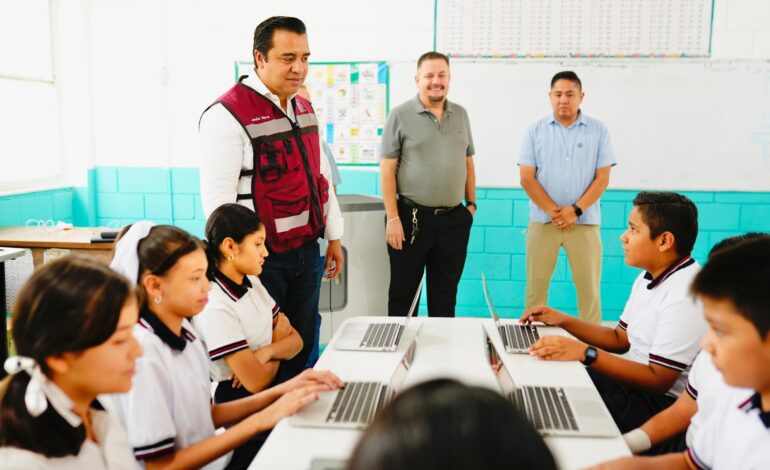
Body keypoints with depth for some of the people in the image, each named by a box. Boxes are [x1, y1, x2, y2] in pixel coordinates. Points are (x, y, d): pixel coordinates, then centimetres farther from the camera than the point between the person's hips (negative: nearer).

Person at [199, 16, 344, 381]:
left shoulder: (304, 109, 10)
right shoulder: (227, 115, -15)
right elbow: (218, 199, -17)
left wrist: (334, 237, 15)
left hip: (307, 250, 7)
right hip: (262, 257, -7)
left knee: (301, 350, 16)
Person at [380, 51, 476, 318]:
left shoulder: (460, 114, 11)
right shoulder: (400, 115, -4)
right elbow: (387, 170, -7)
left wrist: (471, 203, 10)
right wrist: (392, 217, -12)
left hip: (454, 219, 4)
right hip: (411, 218, -4)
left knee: (445, 295, 13)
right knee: (403, 293, 6)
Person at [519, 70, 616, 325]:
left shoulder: (598, 131, 5)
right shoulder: (535, 131, 5)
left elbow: (602, 178, 0)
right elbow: (526, 178, -1)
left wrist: (576, 210, -11)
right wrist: (554, 212, -10)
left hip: (585, 222, 0)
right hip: (542, 221, 0)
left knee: (589, 288, 2)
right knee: (535, 287, 4)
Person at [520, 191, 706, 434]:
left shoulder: (685, 296, -23)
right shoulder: (648, 278, 9)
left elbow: (657, 380, -24)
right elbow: (620, 340, 16)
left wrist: (586, 353, -29)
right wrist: (562, 320, 5)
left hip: (663, 402, -9)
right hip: (634, 380, 9)